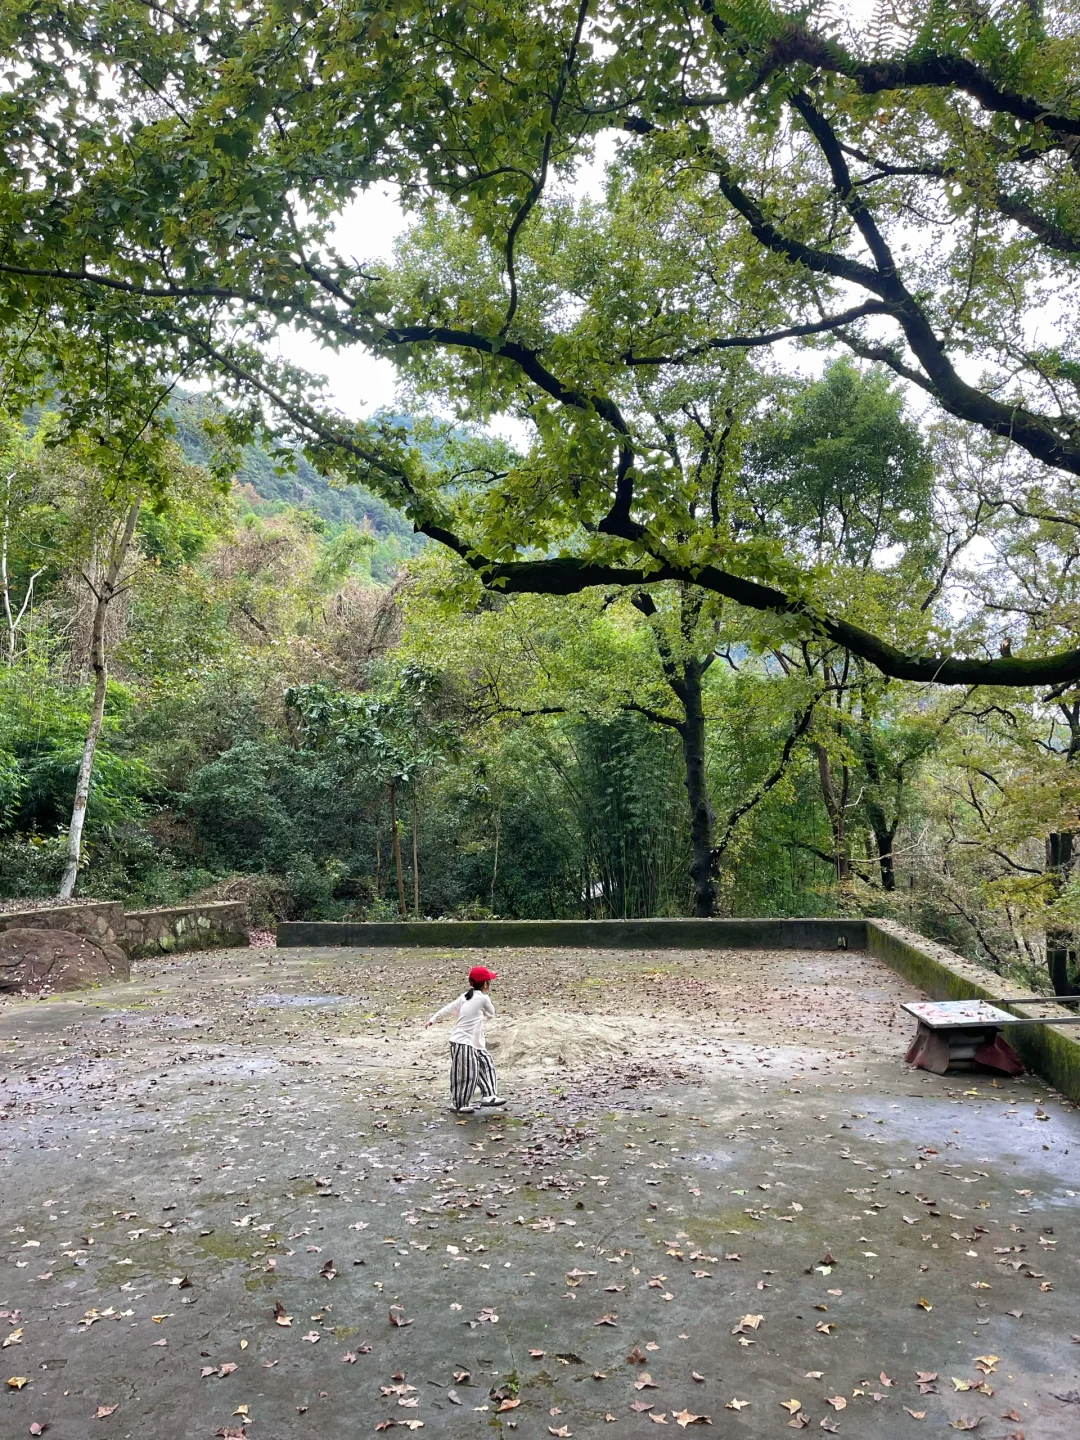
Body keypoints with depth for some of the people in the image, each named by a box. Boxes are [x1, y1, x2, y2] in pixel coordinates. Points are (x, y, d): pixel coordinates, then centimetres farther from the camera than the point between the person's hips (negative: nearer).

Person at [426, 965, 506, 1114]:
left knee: (486, 1063, 13)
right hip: (464, 1043, -9)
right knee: (467, 1074, 1)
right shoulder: (484, 998, -12)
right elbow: (491, 1015, 4)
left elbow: (449, 1009, 14)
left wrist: (433, 1020, 23)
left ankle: (488, 1095, 15)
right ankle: (460, 1104, 14)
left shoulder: (465, 997, 9)